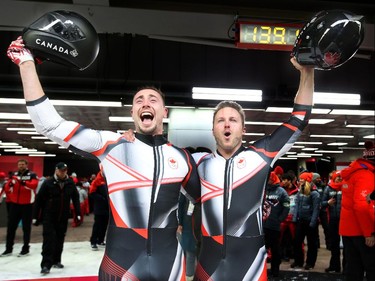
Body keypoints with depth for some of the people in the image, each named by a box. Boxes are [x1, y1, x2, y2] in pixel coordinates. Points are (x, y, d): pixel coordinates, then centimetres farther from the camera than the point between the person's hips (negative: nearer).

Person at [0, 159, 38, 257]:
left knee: (26, 227, 4)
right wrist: (9, 184, -19)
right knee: (11, 226, 7)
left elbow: (34, 184, -24)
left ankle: (26, 248, 13)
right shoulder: (14, 175, 9)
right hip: (14, 204, 4)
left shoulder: (32, 175, -4)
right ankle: (8, 249, 17)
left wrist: (24, 183, -41)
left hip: (27, 204, -4)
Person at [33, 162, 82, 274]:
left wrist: (78, 214, 5)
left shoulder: (70, 183, 1)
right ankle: (46, 264, -10)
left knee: (60, 240, 12)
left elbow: (76, 199, 9)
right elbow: (39, 200, -6)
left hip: (63, 217, 4)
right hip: (49, 216, -4)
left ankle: (56, 261, 27)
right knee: (49, 240, -10)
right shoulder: (48, 183, -9)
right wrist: (35, 216, -7)